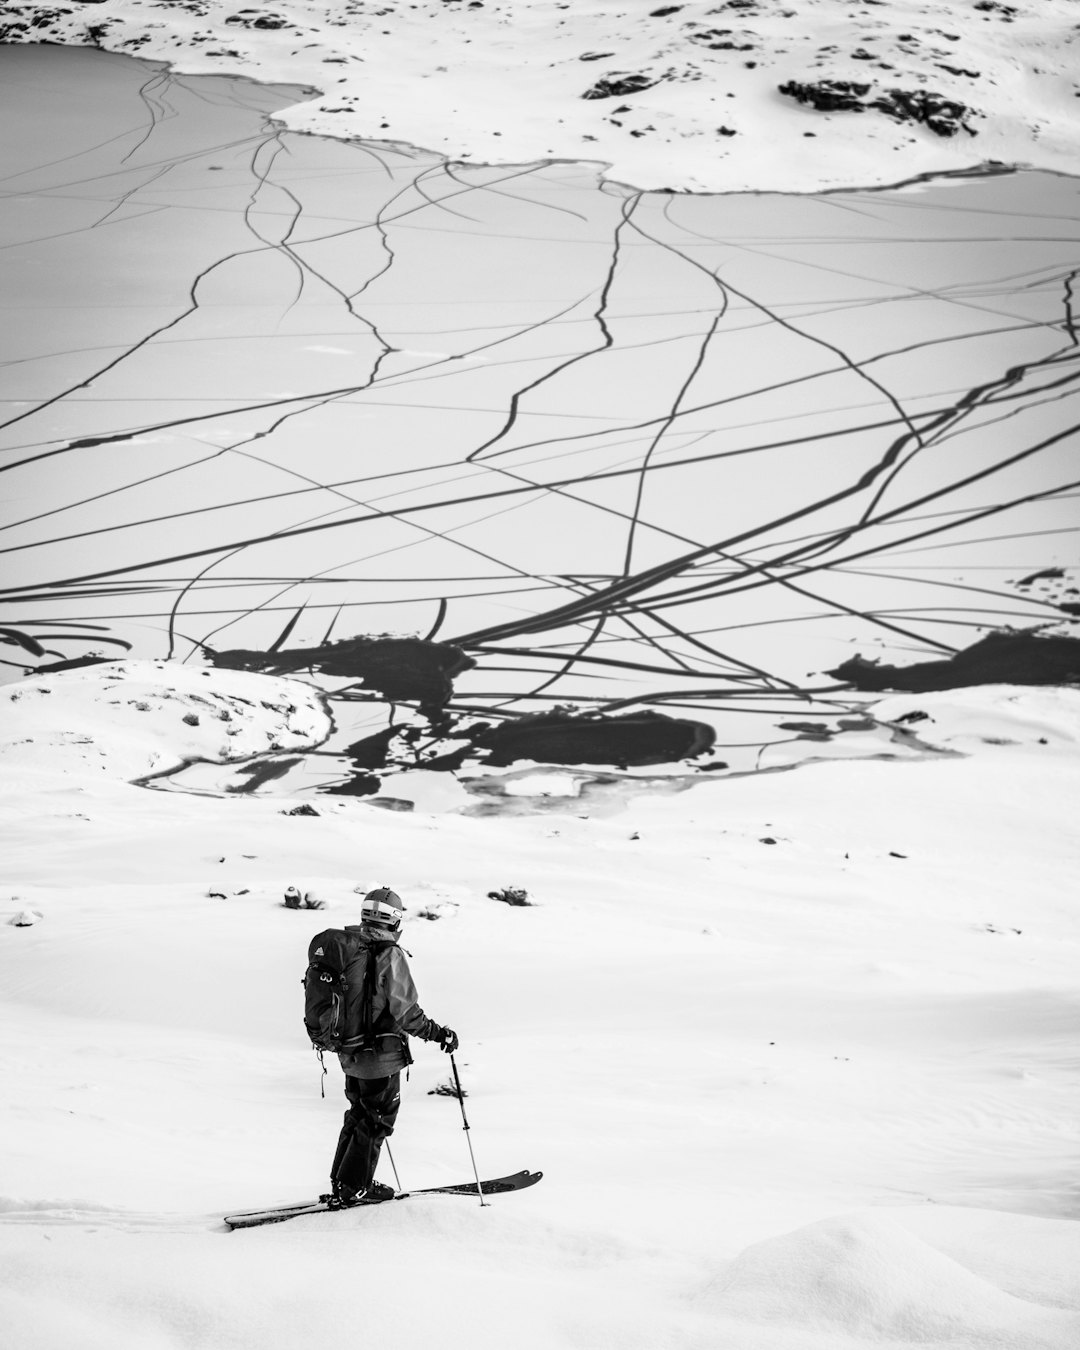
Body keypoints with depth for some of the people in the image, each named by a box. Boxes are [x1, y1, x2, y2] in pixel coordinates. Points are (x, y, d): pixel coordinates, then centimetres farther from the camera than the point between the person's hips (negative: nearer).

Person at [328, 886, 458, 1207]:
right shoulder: (391, 955, -19)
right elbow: (405, 1011, -23)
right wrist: (438, 1033, -13)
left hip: (350, 1053, 7)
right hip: (380, 1054, -7)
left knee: (359, 1114, 21)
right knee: (377, 1120, 7)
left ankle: (342, 1181, 27)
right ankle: (352, 1187, 9)